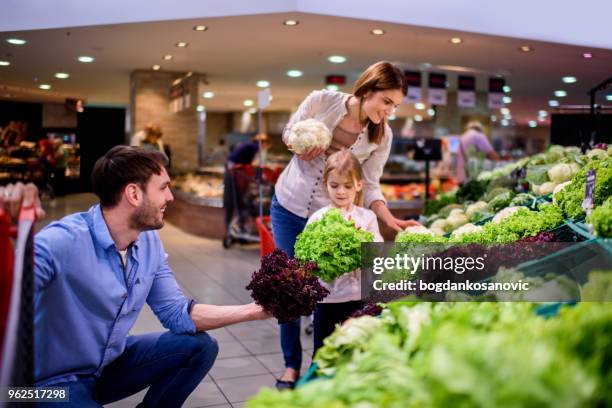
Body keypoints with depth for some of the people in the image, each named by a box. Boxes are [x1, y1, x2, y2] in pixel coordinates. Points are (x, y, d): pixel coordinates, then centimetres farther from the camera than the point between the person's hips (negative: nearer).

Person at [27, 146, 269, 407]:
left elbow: (176, 312, 0)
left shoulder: (150, 241, -4)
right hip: (53, 381, -7)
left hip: (110, 363, 7)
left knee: (200, 347, -1)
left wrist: (252, 310, -8)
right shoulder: (59, 242, -29)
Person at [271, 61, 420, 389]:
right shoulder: (322, 100, -14)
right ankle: (291, 365, 17)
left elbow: (369, 186, -8)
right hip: (288, 206, 0)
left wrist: (390, 220, -24)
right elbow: (289, 132, 1)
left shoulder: (382, 136, -10)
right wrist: (303, 146, -21)